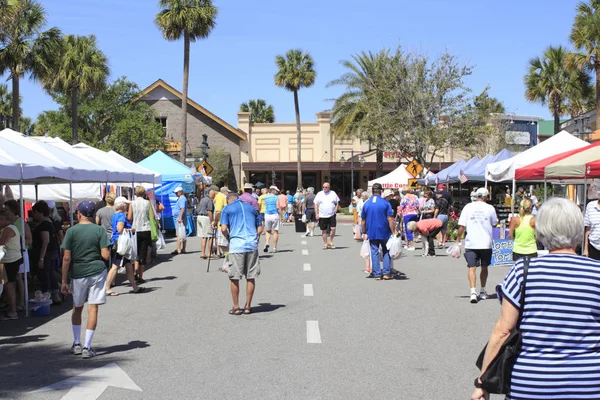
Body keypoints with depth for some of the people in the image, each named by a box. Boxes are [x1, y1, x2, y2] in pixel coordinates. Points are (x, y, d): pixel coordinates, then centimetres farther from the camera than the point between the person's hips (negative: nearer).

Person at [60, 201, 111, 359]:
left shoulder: (71, 231, -5)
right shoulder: (100, 230, -4)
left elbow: (66, 258, -8)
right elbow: (105, 255, -10)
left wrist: (64, 281, -3)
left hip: (78, 274, 1)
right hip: (97, 272, 0)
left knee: (77, 308, 18)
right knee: (93, 308, 3)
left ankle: (76, 344, 23)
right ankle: (87, 347, 1)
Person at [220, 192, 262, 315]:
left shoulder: (227, 209, 7)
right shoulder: (251, 208, 19)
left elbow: (224, 229, -4)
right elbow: (259, 228, 14)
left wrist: (229, 238, 13)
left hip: (237, 245, -3)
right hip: (252, 245, 3)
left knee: (234, 277, 6)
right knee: (251, 277, 9)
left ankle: (236, 307, 10)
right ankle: (248, 306, 14)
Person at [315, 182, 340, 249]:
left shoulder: (333, 194, 5)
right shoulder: (319, 194, 4)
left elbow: (337, 203, 11)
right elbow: (316, 204, 5)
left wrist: (335, 211, 0)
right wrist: (316, 214, -2)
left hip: (331, 215, 0)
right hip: (322, 216, 0)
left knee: (333, 228, -10)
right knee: (324, 230, 5)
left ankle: (330, 241, 9)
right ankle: (325, 244, 16)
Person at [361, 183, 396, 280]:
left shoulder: (366, 204, 3)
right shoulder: (385, 203, -6)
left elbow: (363, 221, 8)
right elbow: (390, 219, -10)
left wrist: (364, 233, 16)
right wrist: (393, 232, -5)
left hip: (371, 233, 2)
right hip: (384, 232, -2)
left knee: (374, 253, 6)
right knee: (386, 252, 11)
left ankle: (377, 274, 5)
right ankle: (386, 273, 7)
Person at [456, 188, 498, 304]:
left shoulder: (468, 207, -2)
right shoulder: (490, 208, -2)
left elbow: (462, 225, -4)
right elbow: (494, 223, 12)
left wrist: (458, 240, 4)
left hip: (471, 243, -1)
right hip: (486, 243, 1)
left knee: (472, 268, -2)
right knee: (484, 268, 17)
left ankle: (473, 292, -18)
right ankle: (482, 292, 27)